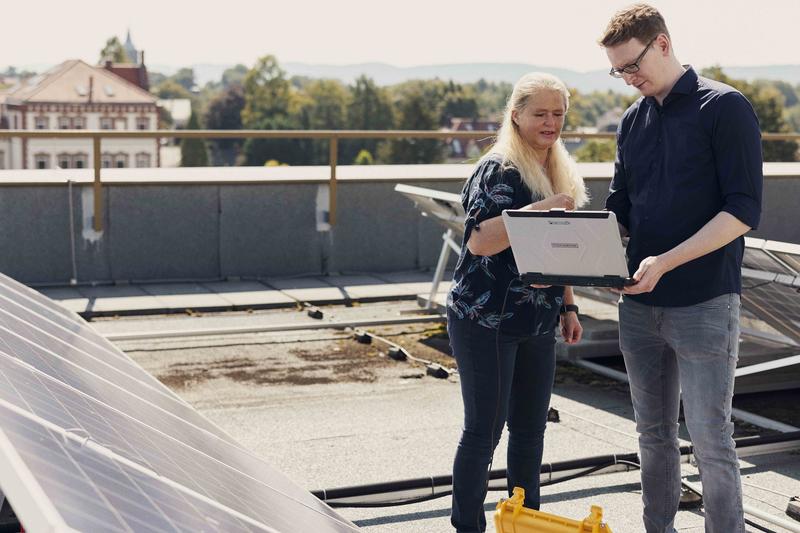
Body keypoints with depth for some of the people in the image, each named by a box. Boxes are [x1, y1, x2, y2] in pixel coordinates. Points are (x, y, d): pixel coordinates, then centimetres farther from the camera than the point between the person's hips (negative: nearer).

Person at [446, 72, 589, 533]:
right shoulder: (499, 170, -13)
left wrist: (568, 306, 18)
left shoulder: (562, 172, 13)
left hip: (537, 323, 8)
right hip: (486, 320, -7)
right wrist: (539, 210, -31)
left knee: (531, 427, 13)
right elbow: (479, 241, -24)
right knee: (485, 429, -1)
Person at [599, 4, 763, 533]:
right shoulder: (633, 121, 12)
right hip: (640, 305, 6)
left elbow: (743, 211, -13)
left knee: (710, 440, -2)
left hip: (704, 305, -6)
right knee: (654, 435, 14)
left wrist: (666, 262, -22)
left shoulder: (725, 107, -7)